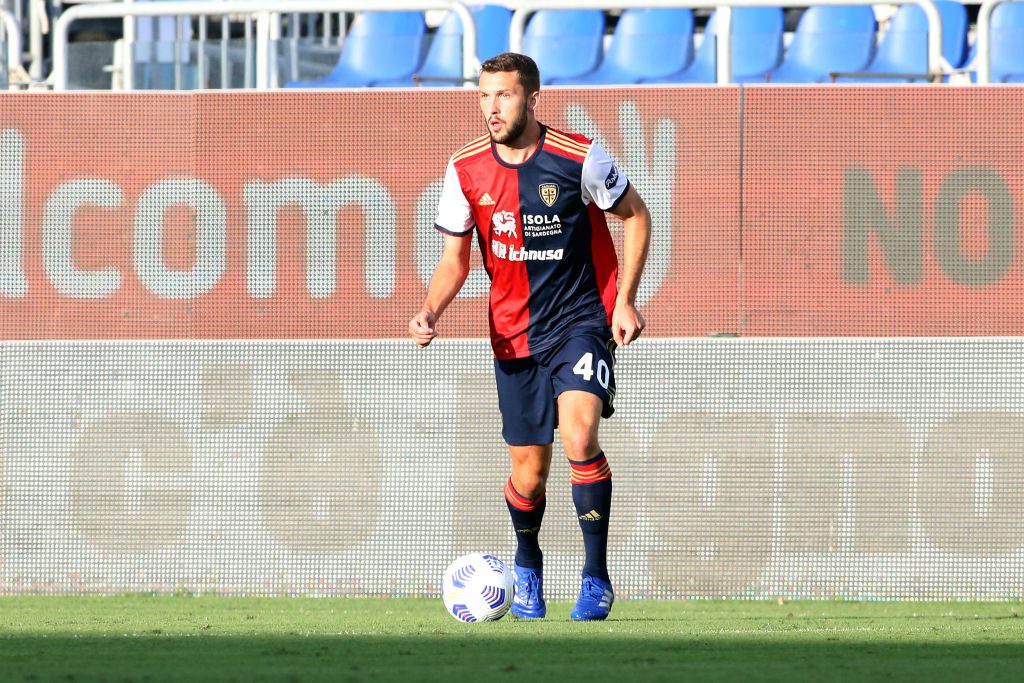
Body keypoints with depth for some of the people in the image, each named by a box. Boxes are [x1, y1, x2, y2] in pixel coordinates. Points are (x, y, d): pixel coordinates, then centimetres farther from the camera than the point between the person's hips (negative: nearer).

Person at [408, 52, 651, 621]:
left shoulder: (578, 158, -12)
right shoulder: (466, 171, -4)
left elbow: (636, 215, 2)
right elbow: (455, 259, 6)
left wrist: (625, 300, -5)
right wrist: (431, 311, -14)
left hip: (582, 319, -3)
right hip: (514, 334, 3)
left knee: (579, 436, -26)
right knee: (529, 472, 5)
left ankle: (597, 578, -16)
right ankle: (527, 566, 37)